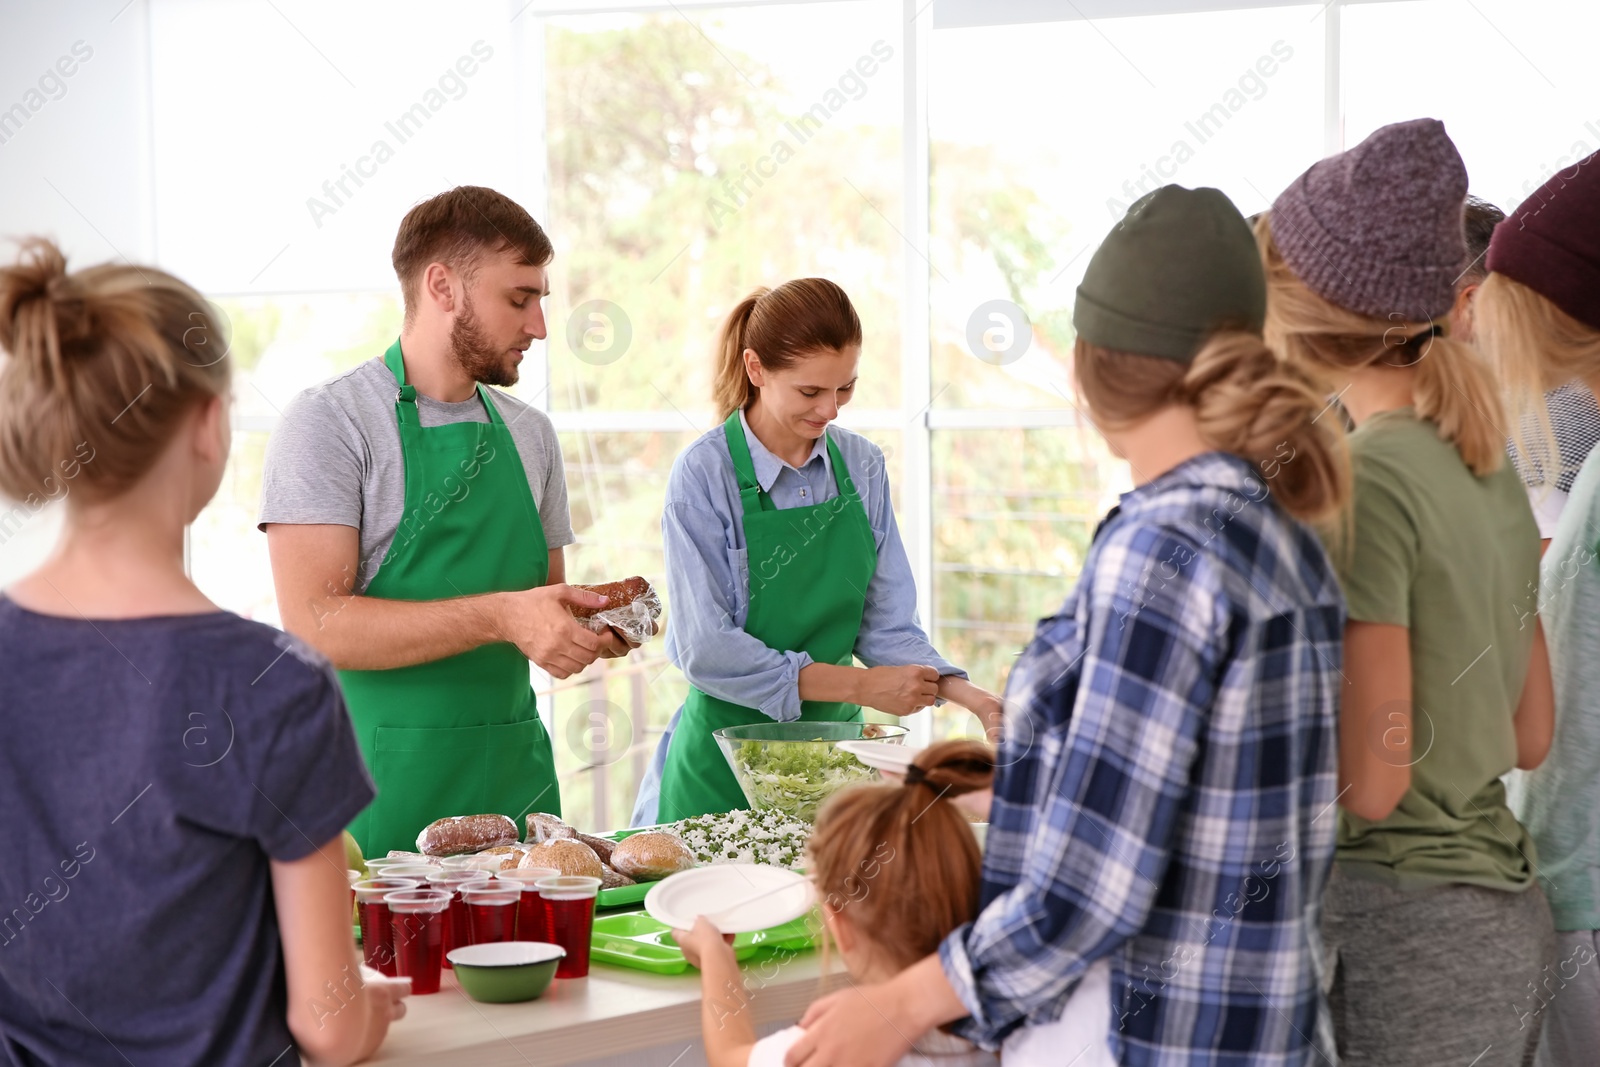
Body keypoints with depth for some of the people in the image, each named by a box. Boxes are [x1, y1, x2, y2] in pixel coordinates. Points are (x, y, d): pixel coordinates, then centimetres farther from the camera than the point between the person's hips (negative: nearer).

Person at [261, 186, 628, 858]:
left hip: (516, 777, 6)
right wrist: (499, 615, -22)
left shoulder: (530, 434, 15)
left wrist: (592, 623, -1)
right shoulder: (329, 421, -6)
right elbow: (316, 624, -16)